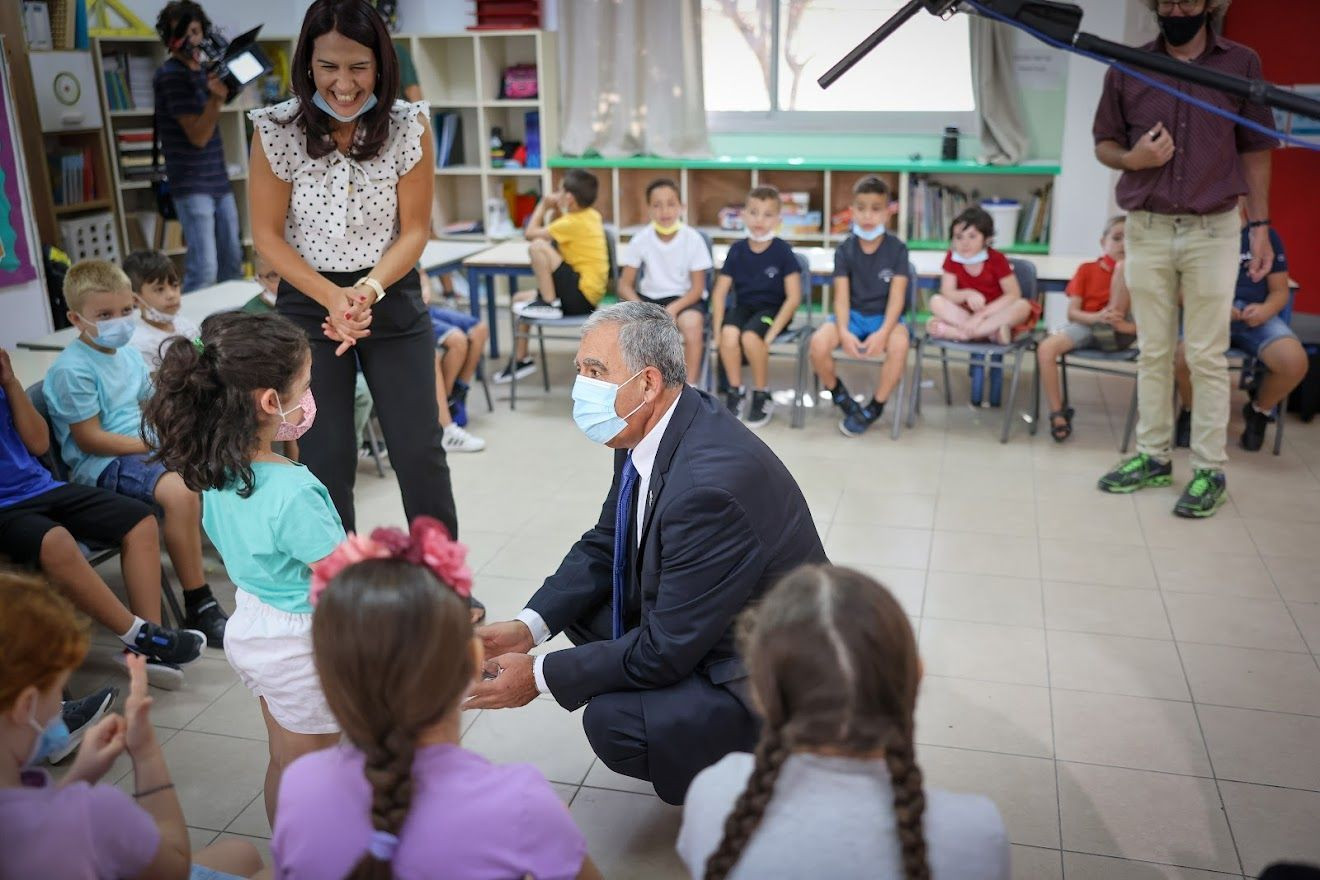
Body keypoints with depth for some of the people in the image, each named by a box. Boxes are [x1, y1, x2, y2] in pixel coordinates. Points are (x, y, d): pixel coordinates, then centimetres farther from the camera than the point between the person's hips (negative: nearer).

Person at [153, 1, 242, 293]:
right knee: (204, 269, -16)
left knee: (232, 262, 10)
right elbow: (198, 136, -19)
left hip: (219, 181, 8)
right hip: (192, 185, -8)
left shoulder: (204, 71, 13)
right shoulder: (169, 75, -10)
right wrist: (216, 98, -29)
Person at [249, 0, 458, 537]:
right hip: (309, 302, 0)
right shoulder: (277, 130, -10)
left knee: (419, 450, 4)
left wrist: (370, 289, -20)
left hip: (392, 296, 1)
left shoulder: (410, 127, -9)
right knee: (325, 458, 4)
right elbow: (267, 234, -4)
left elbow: (414, 230, -4)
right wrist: (332, 297, -17)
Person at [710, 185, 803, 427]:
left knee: (750, 336, -32)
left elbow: (793, 298, -11)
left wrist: (771, 333, -19)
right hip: (744, 307, 3)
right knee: (729, 334, -29)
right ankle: (736, 390, -6)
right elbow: (720, 291, 1)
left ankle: (763, 395, -8)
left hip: (772, 309, -3)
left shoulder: (782, 251, -10)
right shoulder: (737, 249, -1)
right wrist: (718, 327, -12)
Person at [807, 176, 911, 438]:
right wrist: (843, 331, -29)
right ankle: (839, 394, 3)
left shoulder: (897, 249, -6)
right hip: (852, 314, 2)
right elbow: (841, 296, -9)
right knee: (818, 343, -28)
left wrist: (883, 332, -32)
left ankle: (875, 408, -14)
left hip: (885, 316, -1)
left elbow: (897, 297, -13)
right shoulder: (845, 249, -2)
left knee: (899, 345, -37)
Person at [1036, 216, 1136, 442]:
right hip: (1086, 326, 2)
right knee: (1045, 347, -31)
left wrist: (1131, 326, -23)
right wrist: (1096, 316, -20)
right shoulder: (1087, 269, 13)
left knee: (1123, 266, -16)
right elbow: (1072, 312, 2)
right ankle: (1058, 414, -22)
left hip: (1117, 334, -2)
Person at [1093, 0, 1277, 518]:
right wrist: (1131, 158, -12)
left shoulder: (1242, 64, 2)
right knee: (1153, 352, 8)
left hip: (1212, 232, -1)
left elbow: (1254, 152, 4)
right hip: (1146, 231, 2)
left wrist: (1260, 227, 0)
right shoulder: (1127, 68, 4)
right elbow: (1103, 144, 11)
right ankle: (1152, 456, 19)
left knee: (1207, 356, 1)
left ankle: (1209, 469, 7)